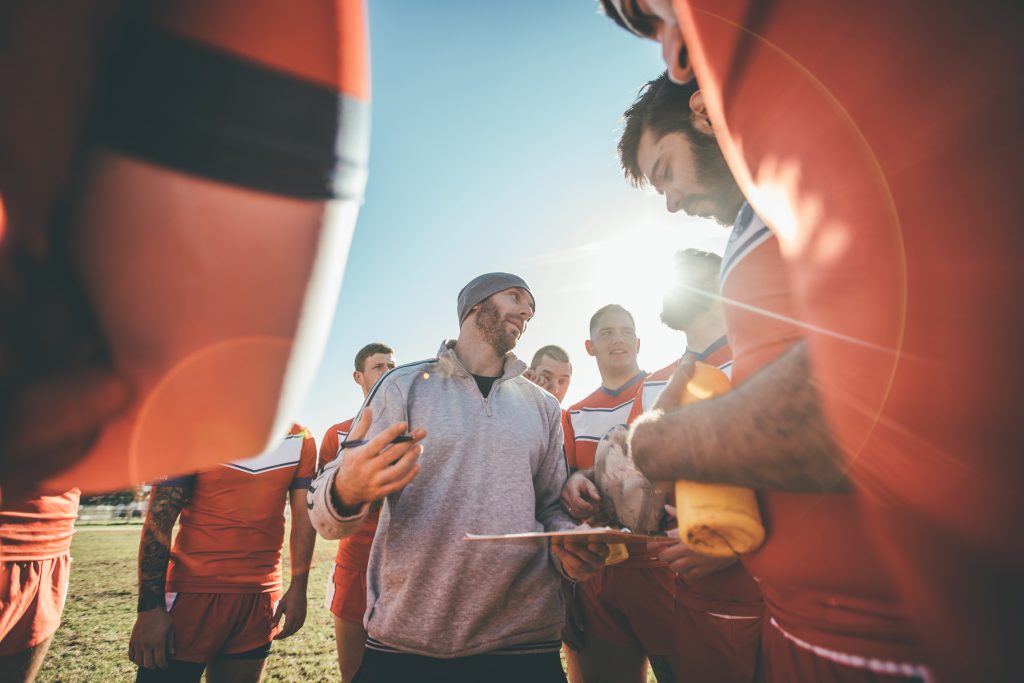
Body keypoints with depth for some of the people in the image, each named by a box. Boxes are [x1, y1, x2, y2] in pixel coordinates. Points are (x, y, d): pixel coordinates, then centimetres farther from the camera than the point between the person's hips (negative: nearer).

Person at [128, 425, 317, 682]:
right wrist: (150, 606, -11)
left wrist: (298, 587, -3)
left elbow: (304, 515, 2)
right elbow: (159, 518, -7)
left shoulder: (300, 439, 2)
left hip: (261, 597, 3)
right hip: (195, 591, -3)